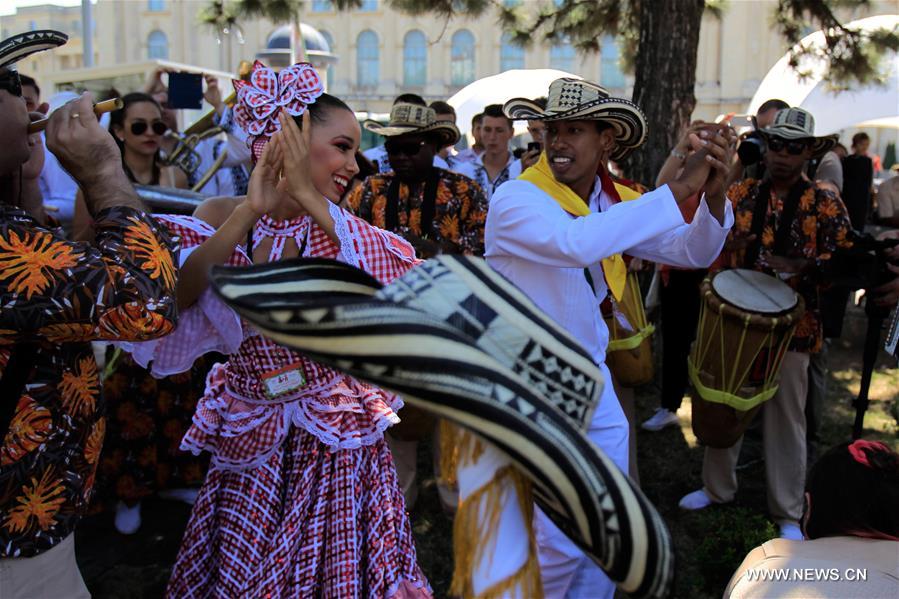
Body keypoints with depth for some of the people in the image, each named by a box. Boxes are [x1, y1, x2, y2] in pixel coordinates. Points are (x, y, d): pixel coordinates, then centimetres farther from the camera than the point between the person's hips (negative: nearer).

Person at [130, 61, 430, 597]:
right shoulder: (223, 217, -6)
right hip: (253, 443, 0)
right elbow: (172, 300, -23)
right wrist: (251, 211, -28)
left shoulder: (346, 227, -4)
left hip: (340, 444, 0)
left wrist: (310, 201, -29)